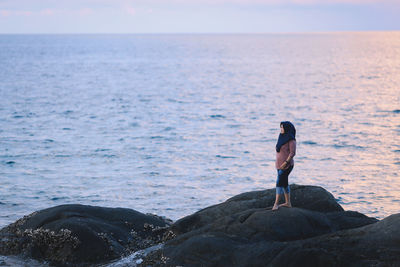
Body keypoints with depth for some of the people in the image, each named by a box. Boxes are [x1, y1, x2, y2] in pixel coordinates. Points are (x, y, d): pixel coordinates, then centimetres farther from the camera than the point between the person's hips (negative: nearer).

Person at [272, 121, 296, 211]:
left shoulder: (291, 139, -13)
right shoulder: (282, 138, 12)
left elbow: (292, 153, -17)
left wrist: (286, 162, -22)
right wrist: (277, 162, 16)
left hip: (286, 165, -9)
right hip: (280, 165, 9)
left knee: (280, 182, -12)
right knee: (284, 183, 12)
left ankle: (276, 203, -13)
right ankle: (288, 203, 18)